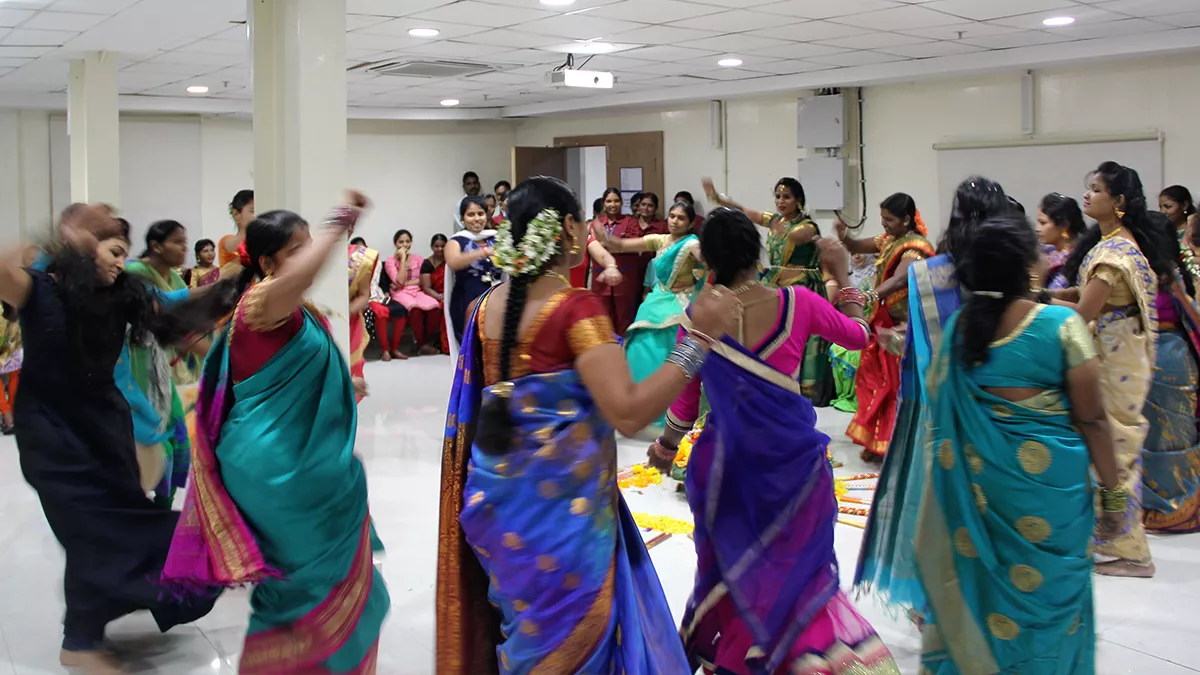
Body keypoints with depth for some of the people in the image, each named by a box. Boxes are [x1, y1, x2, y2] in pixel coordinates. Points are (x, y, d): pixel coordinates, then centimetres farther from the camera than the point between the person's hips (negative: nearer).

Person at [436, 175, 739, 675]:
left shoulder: (487, 306, 2)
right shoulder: (577, 307, -18)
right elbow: (628, 413, -26)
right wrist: (699, 339, -25)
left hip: (499, 495, 8)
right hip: (562, 503, -7)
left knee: (521, 623, 23)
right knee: (567, 631, 9)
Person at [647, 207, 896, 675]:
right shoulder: (797, 303, -10)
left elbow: (685, 399, 0)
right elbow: (858, 335, 8)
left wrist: (667, 445, 17)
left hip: (726, 457, 1)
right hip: (791, 452, -1)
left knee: (729, 561, 21)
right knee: (799, 566, 16)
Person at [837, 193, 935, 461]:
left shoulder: (916, 248, -18)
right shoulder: (888, 240, 9)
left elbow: (900, 280, -34)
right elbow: (857, 247, 15)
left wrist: (870, 295, -51)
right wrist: (844, 235, -9)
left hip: (904, 326, -9)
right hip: (884, 321, 9)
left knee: (898, 383, -4)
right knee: (876, 378, 14)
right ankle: (877, 440, 25)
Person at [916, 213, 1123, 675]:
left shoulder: (957, 325, -2)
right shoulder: (1061, 324, -12)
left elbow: (937, 405, 4)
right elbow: (1091, 420, -10)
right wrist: (1112, 491, 0)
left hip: (978, 479, 4)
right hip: (1049, 482, -4)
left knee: (983, 583, 18)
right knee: (1047, 593, 12)